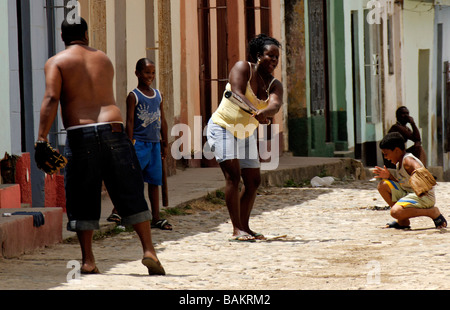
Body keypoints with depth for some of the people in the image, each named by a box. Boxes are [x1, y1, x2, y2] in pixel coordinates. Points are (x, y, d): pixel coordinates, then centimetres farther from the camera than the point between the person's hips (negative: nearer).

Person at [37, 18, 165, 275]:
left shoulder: (57, 62, 6)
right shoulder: (104, 59, 20)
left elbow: (51, 99, -8)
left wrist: (42, 137, -11)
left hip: (80, 135, -2)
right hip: (113, 129, 2)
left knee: (82, 199, 6)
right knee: (131, 195, 7)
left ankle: (88, 260, 4)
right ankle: (149, 251, 0)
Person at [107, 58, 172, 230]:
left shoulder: (158, 95, 13)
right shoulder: (133, 96, -5)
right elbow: (130, 122, -9)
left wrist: (164, 144, 18)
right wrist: (130, 145, -14)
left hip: (155, 144, 6)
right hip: (139, 143, -6)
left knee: (155, 181, 8)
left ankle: (156, 218, 12)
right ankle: (116, 212, -7)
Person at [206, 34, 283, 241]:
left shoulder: (275, 85, 0)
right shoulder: (243, 68, -11)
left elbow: (275, 105, -22)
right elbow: (237, 94, -27)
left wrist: (264, 112, -45)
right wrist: (255, 111, -43)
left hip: (246, 133, 7)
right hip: (222, 126, -7)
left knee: (253, 181, 4)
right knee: (233, 174, -19)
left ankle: (244, 227, 16)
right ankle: (237, 229, -20)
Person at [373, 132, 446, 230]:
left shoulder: (407, 160, -16)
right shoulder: (399, 163, 15)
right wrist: (389, 176, 9)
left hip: (424, 197, -10)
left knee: (395, 212, -31)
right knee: (383, 185, 6)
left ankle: (433, 212, -14)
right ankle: (403, 222, 10)